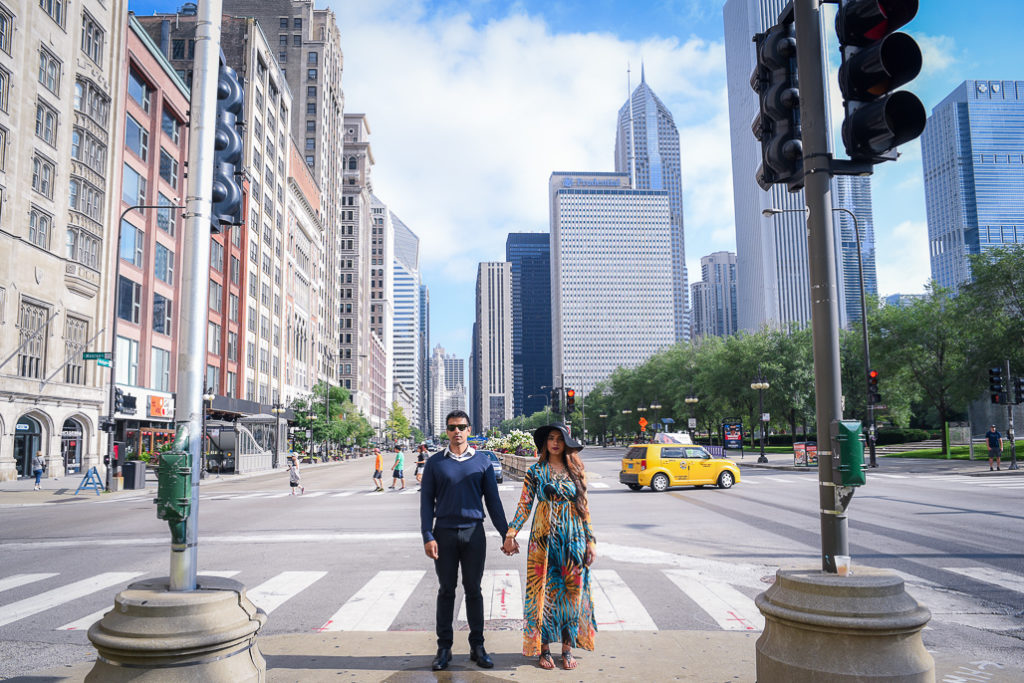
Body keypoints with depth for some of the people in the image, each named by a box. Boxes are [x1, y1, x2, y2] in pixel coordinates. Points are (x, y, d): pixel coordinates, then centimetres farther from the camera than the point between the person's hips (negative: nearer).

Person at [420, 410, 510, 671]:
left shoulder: (482, 461, 5)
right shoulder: (435, 462, 4)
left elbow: (493, 500, 8)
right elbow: (427, 501, 4)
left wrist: (505, 534, 4)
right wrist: (428, 536, -6)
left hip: (474, 532, 0)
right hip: (444, 533, 0)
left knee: (474, 591, 7)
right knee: (446, 591, 7)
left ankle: (477, 646, 17)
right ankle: (444, 648, 16)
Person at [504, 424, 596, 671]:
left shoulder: (576, 472, 6)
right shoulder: (536, 471, 1)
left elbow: (585, 508, 8)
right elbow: (524, 504, -1)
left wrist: (590, 541, 4)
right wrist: (511, 533, -10)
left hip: (573, 537, 2)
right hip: (544, 538, -2)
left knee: (572, 591, 4)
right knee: (545, 591, 2)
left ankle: (568, 649, 16)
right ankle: (544, 648, 14)